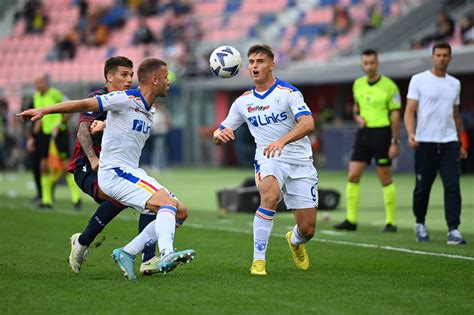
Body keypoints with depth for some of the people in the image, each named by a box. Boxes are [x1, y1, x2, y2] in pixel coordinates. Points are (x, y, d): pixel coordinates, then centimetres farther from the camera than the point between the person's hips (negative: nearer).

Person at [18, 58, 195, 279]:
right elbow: (85, 104, -12)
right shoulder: (127, 99, -12)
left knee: (179, 212, 2)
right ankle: (166, 254, -41)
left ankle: (128, 252, 3)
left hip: (132, 173, 9)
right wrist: (44, 111, -14)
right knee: (167, 203, -25)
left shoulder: (150, 110, 15)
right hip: (115, 172, -9)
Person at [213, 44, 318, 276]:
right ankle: (258, 260, -28)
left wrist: (282, 140, -40)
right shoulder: (243, 101, 7)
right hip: (268, 160, 1)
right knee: (270, 195, -35)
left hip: (299, 161, -1)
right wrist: (219, 134, -12)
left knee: (307, 229, -3)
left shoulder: (288, 92, -8)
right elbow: (220, 134, 14)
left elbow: (308, 124, -23)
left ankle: (294, 241, 37)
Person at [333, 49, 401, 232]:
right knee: (352, 176, -1)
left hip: (382, 133, -5)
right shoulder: (358, 84, 9)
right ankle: (351, 220, 4)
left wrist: (394, 142, -12)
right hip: (364, 133, 6)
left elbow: (395, 115, -8)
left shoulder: (389, 86, -8)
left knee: (385, 179, -1)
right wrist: (357, 117, 2)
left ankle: (390, 222, 8)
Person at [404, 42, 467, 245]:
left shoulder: (455, 83, 14)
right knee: (423, 187, 4)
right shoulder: (418, 80, 1)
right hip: (425, 142, -3)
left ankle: (453, 230, -11)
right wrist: (410, 134, -19)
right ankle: (420, 224, 25)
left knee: (452, 186, -9)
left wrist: (460, 144, 19)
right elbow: (410, 111, -3)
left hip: (449, 142, 3)